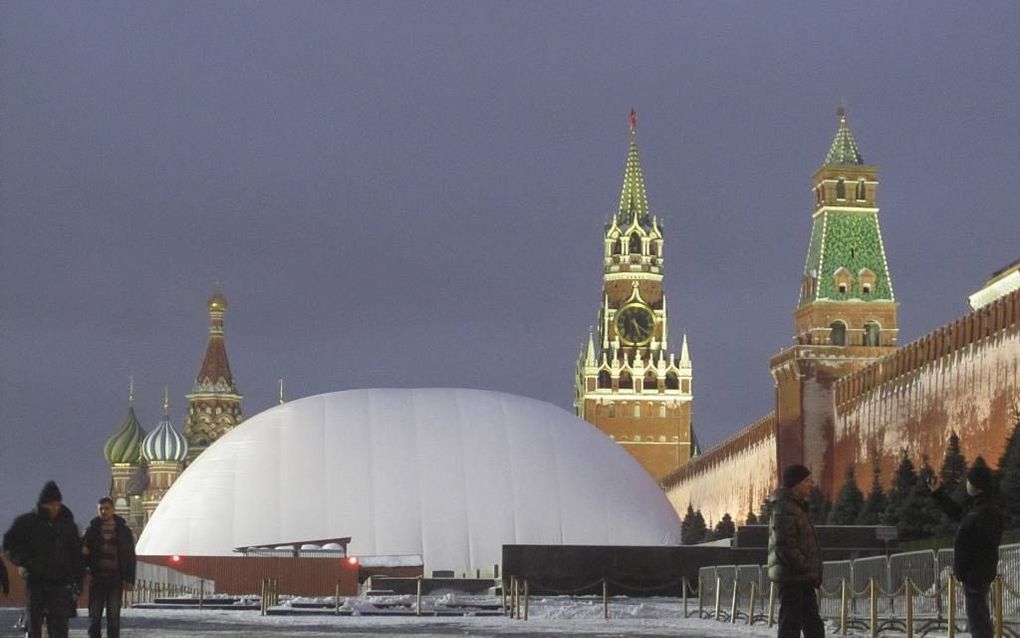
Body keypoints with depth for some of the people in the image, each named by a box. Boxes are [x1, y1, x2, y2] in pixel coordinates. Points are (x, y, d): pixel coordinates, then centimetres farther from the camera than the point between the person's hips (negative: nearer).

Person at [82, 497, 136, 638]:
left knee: (113, 616, 0)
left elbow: (130, 556, 4)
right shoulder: (93, 528, 5)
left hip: (115, 579, -1)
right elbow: (84, 552, 8)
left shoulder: (123, 529, 4)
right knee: (94, 615, 2)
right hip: (97, 578, 1)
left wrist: (129, 579, -3)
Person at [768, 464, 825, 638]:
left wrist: (813, 573, 16)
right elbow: (784, 546, -23)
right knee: (791, 623, -8)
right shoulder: (784, 509, -15)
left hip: (802, 579, 11)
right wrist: (806, 568, -19)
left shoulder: (797, 506, 19)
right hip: (791, 577, -11)